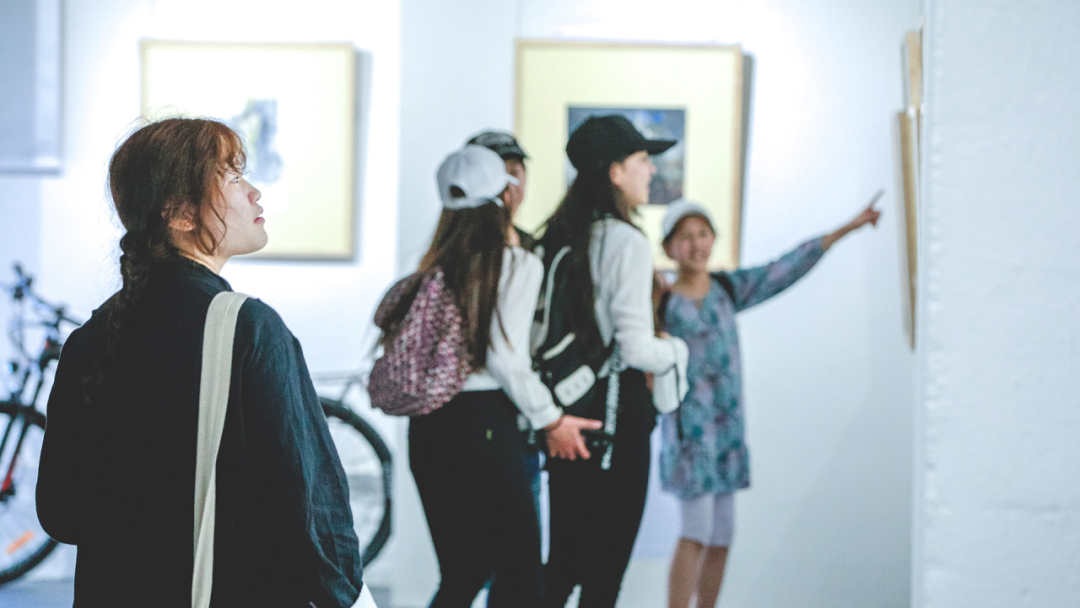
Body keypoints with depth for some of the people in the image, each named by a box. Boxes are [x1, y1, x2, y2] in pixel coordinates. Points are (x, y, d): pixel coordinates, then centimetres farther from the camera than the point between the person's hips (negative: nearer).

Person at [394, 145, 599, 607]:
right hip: (484, 425, -6)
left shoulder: (436, 265, 10)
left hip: (427, 426, 6)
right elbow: (506, 357, -13)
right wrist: (550, 419, -2)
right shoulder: (518, 264, -6)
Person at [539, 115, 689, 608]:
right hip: (616, 410, -7)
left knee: (563, 563, 14)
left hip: (566, 408, 7)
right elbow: (636, 348, -19)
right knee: (606, 568, 2)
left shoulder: (557, 238, 9)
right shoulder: (626, 243, -14)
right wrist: (677, 348, 0)